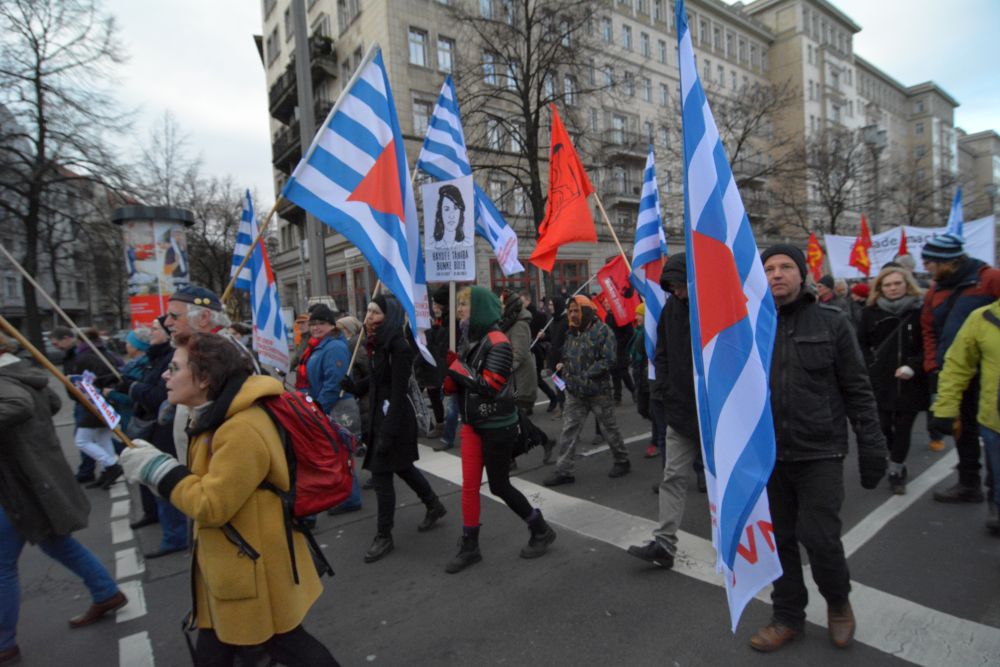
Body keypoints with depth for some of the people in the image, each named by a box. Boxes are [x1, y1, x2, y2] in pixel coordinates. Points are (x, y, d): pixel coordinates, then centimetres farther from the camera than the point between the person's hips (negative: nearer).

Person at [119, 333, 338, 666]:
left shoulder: (242, 430, -30)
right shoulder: (218, 419, 5)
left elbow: (211, 505, -27)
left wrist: (156, 467, -18)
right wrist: (156, 465, 2)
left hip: (253, 564, -10)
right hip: (229, 563, 10)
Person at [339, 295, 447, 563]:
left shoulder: (398, 346, -20)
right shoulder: (376, 343, 5)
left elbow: (398, 392, -23)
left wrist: (388, 433, -24)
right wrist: (355, 386, -2)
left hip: (395, 418, -9)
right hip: (379, 415, 9)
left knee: (381, 474, -1)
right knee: (401, 466, 21)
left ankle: (384, 537, 15)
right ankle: (434, 505, 42)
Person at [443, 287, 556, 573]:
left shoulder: (498, 342, -16)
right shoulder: (473, 340, 8)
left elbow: (491, 385, -25)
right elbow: (458, 385, 12)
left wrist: (456, 366, -19)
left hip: (498, 426, -7)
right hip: (472, 424, 7)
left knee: (499, 486, 4)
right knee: (469, 485, 8)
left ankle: (541, 530, 25)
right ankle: (469, 547, 21)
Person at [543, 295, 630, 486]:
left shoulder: (602, 331, -11)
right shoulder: (571, 333, 10)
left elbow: (609, 361, -18)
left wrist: (586, 375, -21)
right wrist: (563, 365, 2)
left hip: (598, 391, -6)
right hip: (575, 392, 6)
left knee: (609, 428, 10)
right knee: (568, 430, 3)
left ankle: (622, 461, 31)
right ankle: (563, 471, 10)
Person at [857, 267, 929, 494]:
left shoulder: (920, 311, 0)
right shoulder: (871, 313, 5)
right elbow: (862, 344, 9)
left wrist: (913, 367, -12)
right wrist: (870, 366, -2)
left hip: (909, 383, -1)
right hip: (879, 382, 1)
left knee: (902, 429, 1)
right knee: (883, 427, 2)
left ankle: (895, 471, 16)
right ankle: (898, 466, 26)